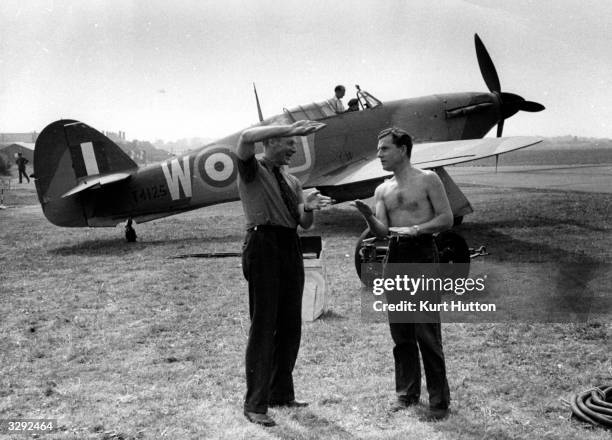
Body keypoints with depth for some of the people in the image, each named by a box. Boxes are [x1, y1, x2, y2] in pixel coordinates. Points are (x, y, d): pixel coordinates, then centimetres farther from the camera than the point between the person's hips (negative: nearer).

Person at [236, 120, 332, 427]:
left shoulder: (292, 181, 20)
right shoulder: (252, 170, 1)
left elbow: (305, 224, 15)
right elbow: (246, 138, -21)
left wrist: (308, 207, -8)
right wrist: (290, 128, -22)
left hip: (290, 248, 7)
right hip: (263, 244, -7)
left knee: (290, 326, 10)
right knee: (263, 325, -7)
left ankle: (282, 393, 24)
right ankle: (255, 404, -1)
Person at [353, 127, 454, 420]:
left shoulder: (427, 179, 1)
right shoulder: (382, 190, 15)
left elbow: (447, 219, -3)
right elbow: (381, 230, 6)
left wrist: (416, 229, -15)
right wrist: (367, 216, -14)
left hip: (422, 255, -5)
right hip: (394, 256, 5)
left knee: (427, 332, -5)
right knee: (400, 332, 8)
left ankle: (439, 399, 4)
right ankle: (407, 393, 19)